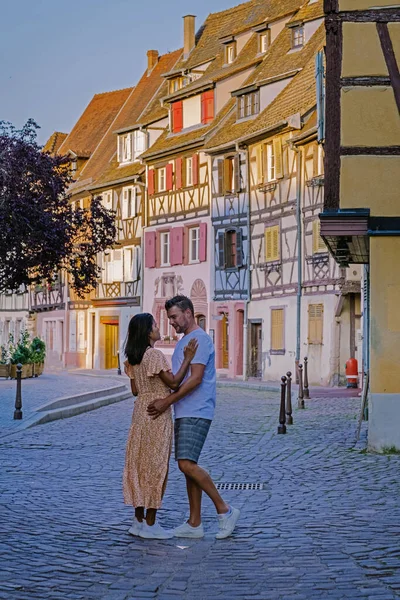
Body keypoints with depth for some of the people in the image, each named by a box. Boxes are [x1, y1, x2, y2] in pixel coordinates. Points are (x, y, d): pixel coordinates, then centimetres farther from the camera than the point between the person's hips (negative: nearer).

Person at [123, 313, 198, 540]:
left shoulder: (133, 357, 9)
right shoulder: (154, 355, -16)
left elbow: (135, 390, 12)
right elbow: (174, 383, -15)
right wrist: (187, 359, -12)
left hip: (140, 412, 8)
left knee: (139, 464, 10)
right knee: (156, 466, -2)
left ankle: (139, 520, 15)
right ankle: (150, 524, 2)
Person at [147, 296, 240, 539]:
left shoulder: (200, 339, -11)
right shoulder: (183, 342, 21)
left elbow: (196, 378, -19)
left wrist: (167, 401, -20)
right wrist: (164, 402, 13)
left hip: (196, 413, -10)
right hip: (184, 413, 10)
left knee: (187, 463, -19)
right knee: (188, 466, 8)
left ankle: (224, 510, -9)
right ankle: (194, 524, 12)